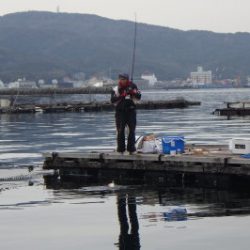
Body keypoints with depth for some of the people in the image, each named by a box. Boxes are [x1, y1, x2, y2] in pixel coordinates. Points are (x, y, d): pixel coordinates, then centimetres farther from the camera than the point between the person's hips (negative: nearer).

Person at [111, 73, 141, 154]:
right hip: (120, 112, -1)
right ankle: (121, 149, 7)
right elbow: (113, 100, -11)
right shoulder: (116, 89, 1)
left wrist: (132, 92, -18)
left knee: (132, 130, 3)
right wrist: (122, 96, -22)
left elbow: (139, 97, -3)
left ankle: (131, 149, 10)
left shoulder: (132, 87, 5)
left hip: (131, 111, 1)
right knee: (120, 131, 0)